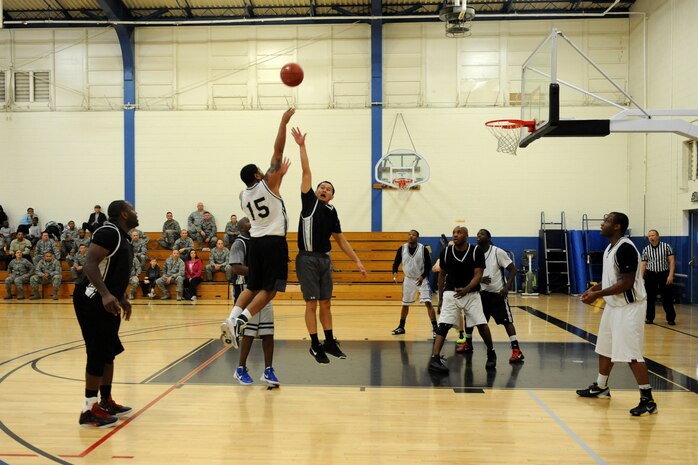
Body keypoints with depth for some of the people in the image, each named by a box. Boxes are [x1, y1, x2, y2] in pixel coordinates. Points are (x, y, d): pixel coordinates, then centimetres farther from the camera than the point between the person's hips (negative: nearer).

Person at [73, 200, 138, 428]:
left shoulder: (123, 237, 15)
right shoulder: (109, 232, -16)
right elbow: (90, 264, -26)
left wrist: (122, 298, 28)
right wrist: (105, 294, -35)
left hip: (107, 302, 10)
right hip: (92, 301, -10)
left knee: (108, 352, 15)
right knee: (98, 354, -6)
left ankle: (106, 402, 26)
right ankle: (89, 410, 3)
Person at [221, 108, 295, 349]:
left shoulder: (243, 196, 10)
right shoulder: (267, 183, -6)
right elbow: (278, 151, -8)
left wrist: (279, 175, 33)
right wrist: (284, 122, -4)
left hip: (255, 241, 6)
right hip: (274, 242, -6)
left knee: (252, 286, 14)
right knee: (269, 289, -3)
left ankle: (231, 319, -3)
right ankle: (239, 322, -17)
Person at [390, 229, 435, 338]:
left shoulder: (423, 249, -13)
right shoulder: (402, 249, -6)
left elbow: (428, 266, -9)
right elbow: (396, 263, 2)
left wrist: (422, 276, -25)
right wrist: (395, 273, -18)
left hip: (421, 279, -3)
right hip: (408, 279, 3)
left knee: (428, 303, -13)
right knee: (405, 304, 13)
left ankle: (435, 328, -8)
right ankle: (401, 327, 28)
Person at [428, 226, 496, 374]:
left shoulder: (476, 251, -8)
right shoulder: (446, 252, -1)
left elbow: (478, 275, -12)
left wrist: (466, 289, -30)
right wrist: (440, 297, 11)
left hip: (471, 293, -1)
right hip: (450, 293, 1)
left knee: (481, 325, -2)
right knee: (443, 325, -13)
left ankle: (491, 353, 25)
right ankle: (434, 360, -15)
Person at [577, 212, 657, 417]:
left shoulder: (625, 248, -22)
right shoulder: (610, 248, 9)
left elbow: (627, 283, -25)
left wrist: (597, 294, -23)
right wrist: (594, 288, 5)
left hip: (629, 307, -10)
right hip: (614, 305, 10)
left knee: (631, 354, -8)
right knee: (605, 347, 18)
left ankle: (648, 400, 0)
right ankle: (601, 387, 33)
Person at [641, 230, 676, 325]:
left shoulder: (666, 246, -1)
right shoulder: (646, 250, 5)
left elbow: (671, 261, -4)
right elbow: (644, 265, 8)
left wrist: (671, 275, -13)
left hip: (664, 274, -2)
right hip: (650, 275, 2)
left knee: (667, 297, 2)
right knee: (650, 297, 5)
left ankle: (671, 318, 13)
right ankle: (649, 318, 16)